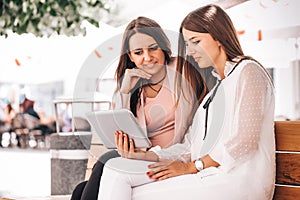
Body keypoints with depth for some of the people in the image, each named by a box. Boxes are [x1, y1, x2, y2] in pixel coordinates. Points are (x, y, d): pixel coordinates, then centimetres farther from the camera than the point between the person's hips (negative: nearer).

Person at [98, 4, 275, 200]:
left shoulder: (247, 71, -1)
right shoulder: (218, 84, 25)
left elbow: (244, 142, -13)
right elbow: (193, 146, 15)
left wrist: (191, 166, -10)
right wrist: (146, 156, 3)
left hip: (237, 181, -8)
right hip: (207, 175, 8)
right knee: (115, 167, -9)